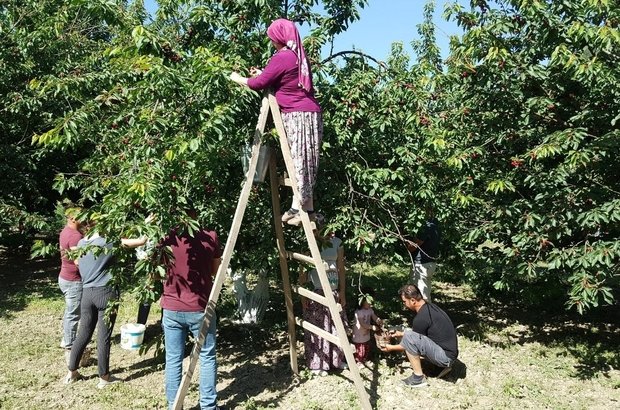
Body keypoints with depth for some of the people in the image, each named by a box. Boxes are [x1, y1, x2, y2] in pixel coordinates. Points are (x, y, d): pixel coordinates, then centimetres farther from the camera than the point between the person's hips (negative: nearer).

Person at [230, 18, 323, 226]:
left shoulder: (281, 57, -9)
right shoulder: (298, 56, 18)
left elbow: (259, 84, -7)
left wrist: (237, 78, 9)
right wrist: (262, 74, 28)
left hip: (298, 115, -9)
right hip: (308, 113, 9)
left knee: (298, 160, -8)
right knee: (302, 161, 8)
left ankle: (299, 207, -5)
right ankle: (306, 207, 10)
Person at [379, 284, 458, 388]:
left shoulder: (421, 318, -22)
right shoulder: (429, 306, 6)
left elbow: (411, 343, -6)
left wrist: (391, 348, 7)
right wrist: (401, 333, 26)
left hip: (446, 356, -10)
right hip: (450, 353, 10)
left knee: (409, 337, -20)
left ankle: (418, 378, -7)